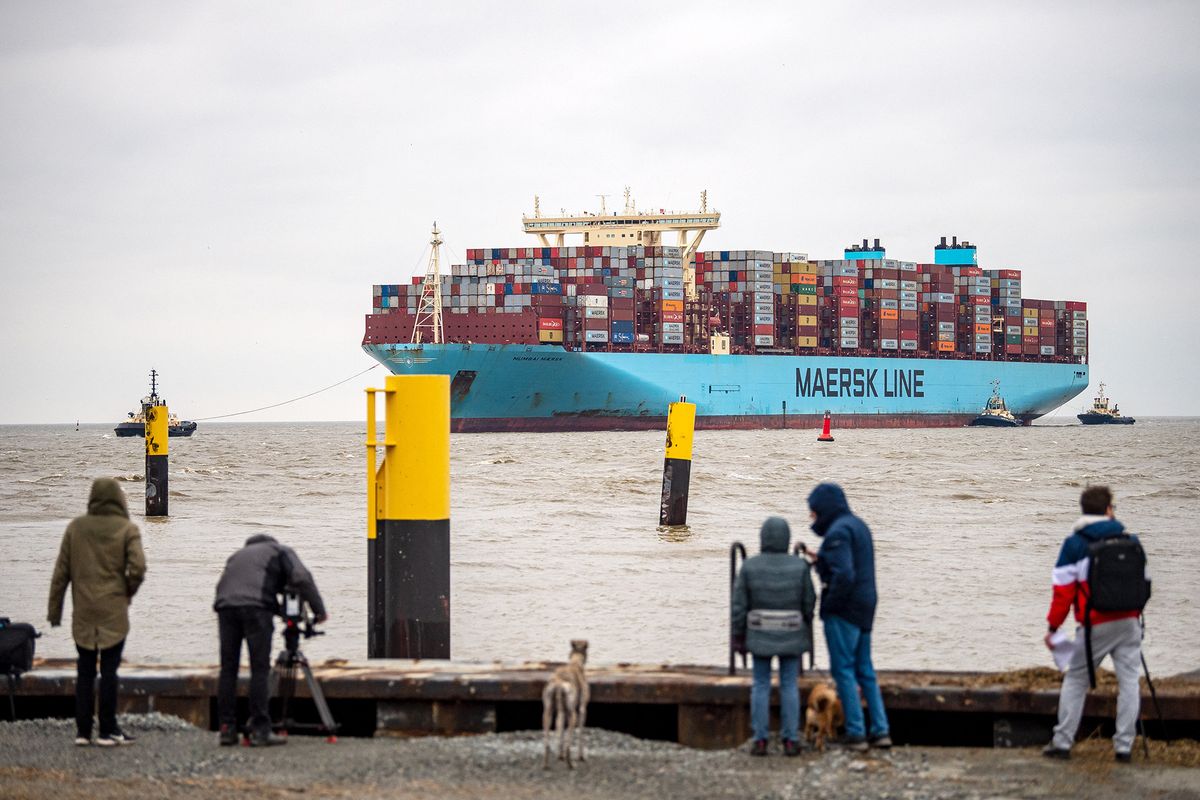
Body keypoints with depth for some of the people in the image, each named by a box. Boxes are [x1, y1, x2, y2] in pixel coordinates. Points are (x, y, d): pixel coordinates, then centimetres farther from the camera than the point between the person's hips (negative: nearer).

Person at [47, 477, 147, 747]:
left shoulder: (75, 528, 4)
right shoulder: (127, 530, -3)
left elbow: (61, 571, 5)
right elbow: (138, 567, -15)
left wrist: (55, 610, 9)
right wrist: (128, 592, 5)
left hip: (83, 613, 2)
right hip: (114, 612, -2)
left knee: (85, 671, 8)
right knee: (109, 670, 1)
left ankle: (83, 730, 8)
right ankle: (108, 730, 2)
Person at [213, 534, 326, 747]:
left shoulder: (238, 555, 38)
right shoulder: (282, 552, 21)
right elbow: (302, 578, 6)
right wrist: (319, 611, 8)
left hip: (225, 605, 4)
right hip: (256, 606, -4)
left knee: (228, 669, 8)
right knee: (260, 669, -2)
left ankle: (227, 729, 6)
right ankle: (260, 731, -6)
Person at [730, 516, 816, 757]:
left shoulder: (750, 567, -10)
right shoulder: (799, 566, -9)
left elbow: (739, 606, -8)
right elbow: (808, 604, -3)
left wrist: (738, 637, 2)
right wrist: (807, 635, 11)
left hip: (760, 635, 0)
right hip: (791, 635, 0)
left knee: (761, 687, 8)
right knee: (789, 687, 8)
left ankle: (760, 741, 6)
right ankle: (790, 741, 7)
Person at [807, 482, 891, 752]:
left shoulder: (838, 532, -17)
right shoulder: (858, 525, 13)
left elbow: (844, 576, -26)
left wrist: (829, 604, -13)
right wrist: (821, 562, 8)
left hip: (842, 609, -9)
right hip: (864, 607, 9)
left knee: (843, 669, -2)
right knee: (864, 670, 14)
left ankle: (856, 732, -2)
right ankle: (881, 731, 12)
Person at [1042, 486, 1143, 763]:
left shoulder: (1074, 545, -4)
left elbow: (1063, 590, -6)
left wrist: (1053, 627, 1)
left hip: (1095, 626, -2)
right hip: (1128, 622, 2)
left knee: (1075, 680, 9)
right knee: (1129, 682, 6)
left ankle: (1062, 742, 7)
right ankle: (1124, 745, 3)